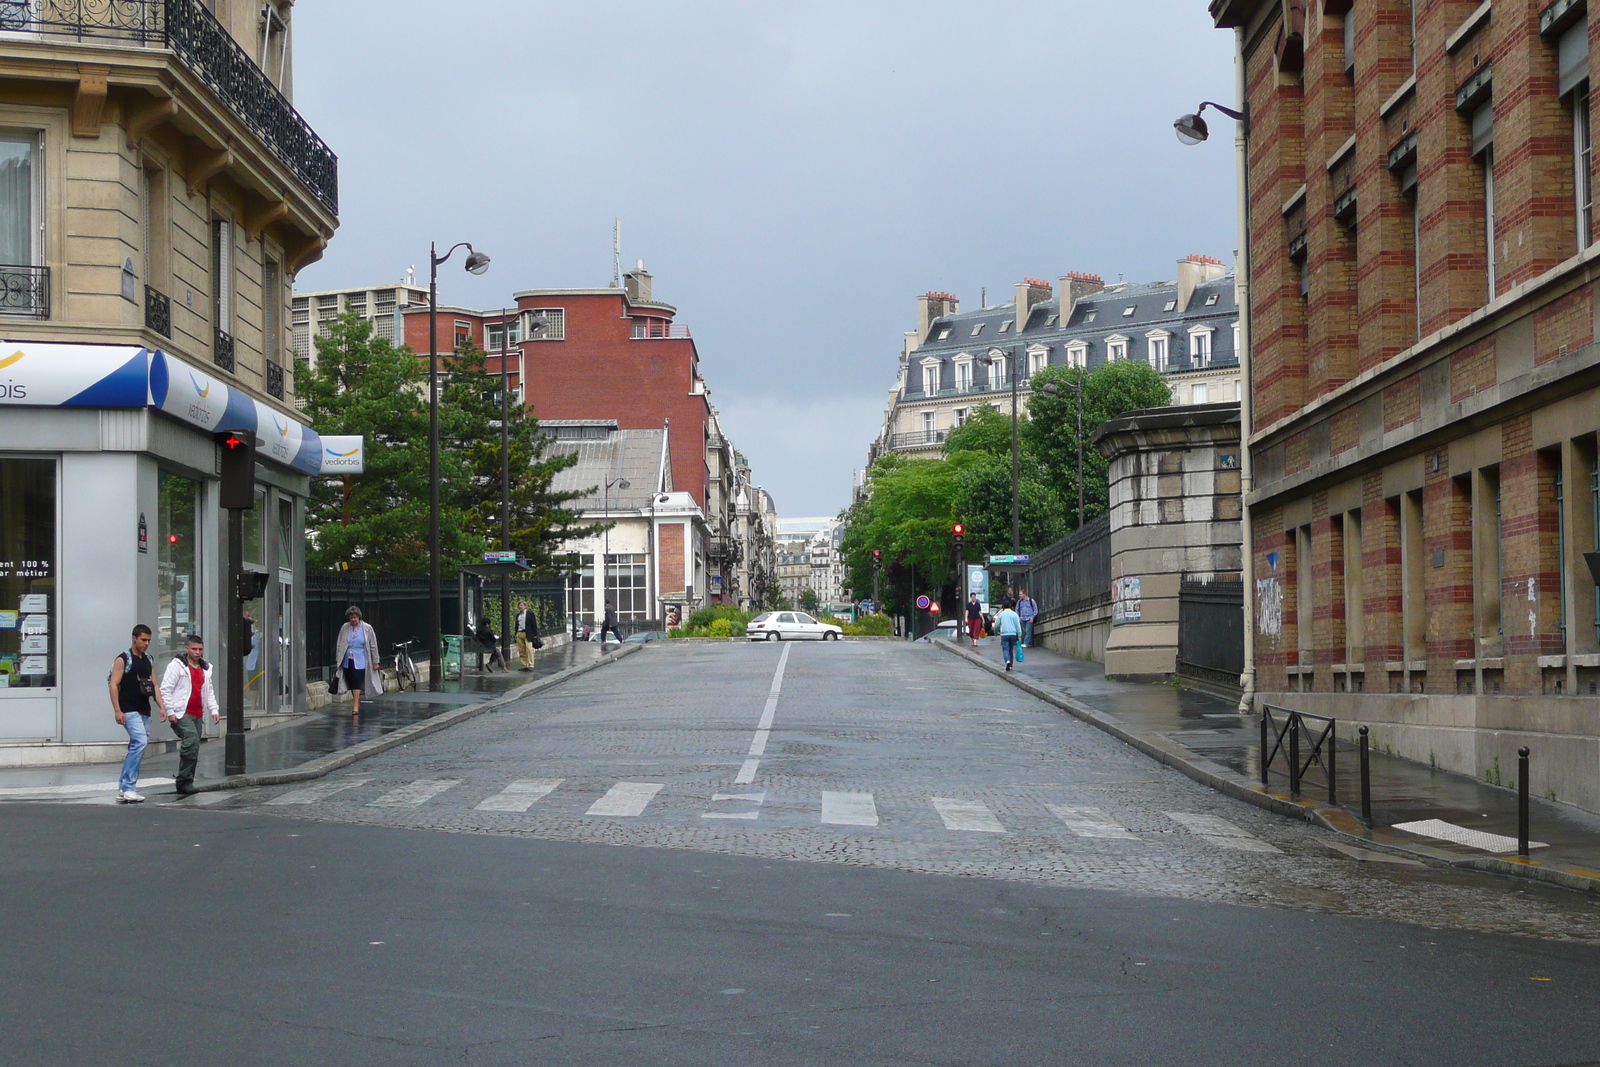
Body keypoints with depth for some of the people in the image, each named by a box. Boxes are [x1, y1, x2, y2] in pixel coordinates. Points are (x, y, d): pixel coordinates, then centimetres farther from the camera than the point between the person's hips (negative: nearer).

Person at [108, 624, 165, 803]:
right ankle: (128, 787, -21)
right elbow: (114, 685, -10)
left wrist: (161, 706, 6)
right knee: (140, 742, -23)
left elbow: (154, 685, 18)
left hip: (144, 712, 8)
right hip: (129, 712, -8)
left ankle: (124, 790, 14)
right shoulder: (123, 659, -5)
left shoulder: (149, 660, 16)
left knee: (137, 750, 8)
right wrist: (117, 710, -18)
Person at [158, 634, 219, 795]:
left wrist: (214, 710, 13)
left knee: (193, 747, 5)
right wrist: (170, 712, -13)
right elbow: (165, 690, -7)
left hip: (197, 714, 7)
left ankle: (184, 784, 13)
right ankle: (185, 780, -17)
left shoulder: (205, 669, 18)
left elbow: (209, 692, 25)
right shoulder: (177, 666, -4)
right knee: (192, 741, -23)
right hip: (181, 713, -7)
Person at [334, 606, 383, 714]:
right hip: (347, 661, 3)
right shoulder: (344, 628, 4)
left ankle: (356, 706, -12)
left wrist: (375, 662, 2)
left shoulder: (367, 628, -1)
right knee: (351, 684, 7)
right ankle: (356, 701, 24)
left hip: (360, 661, -3)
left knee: (356, 683, -12)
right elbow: (339, 645, 11)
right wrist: (338, 659, 8)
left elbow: (373, 646, 3)